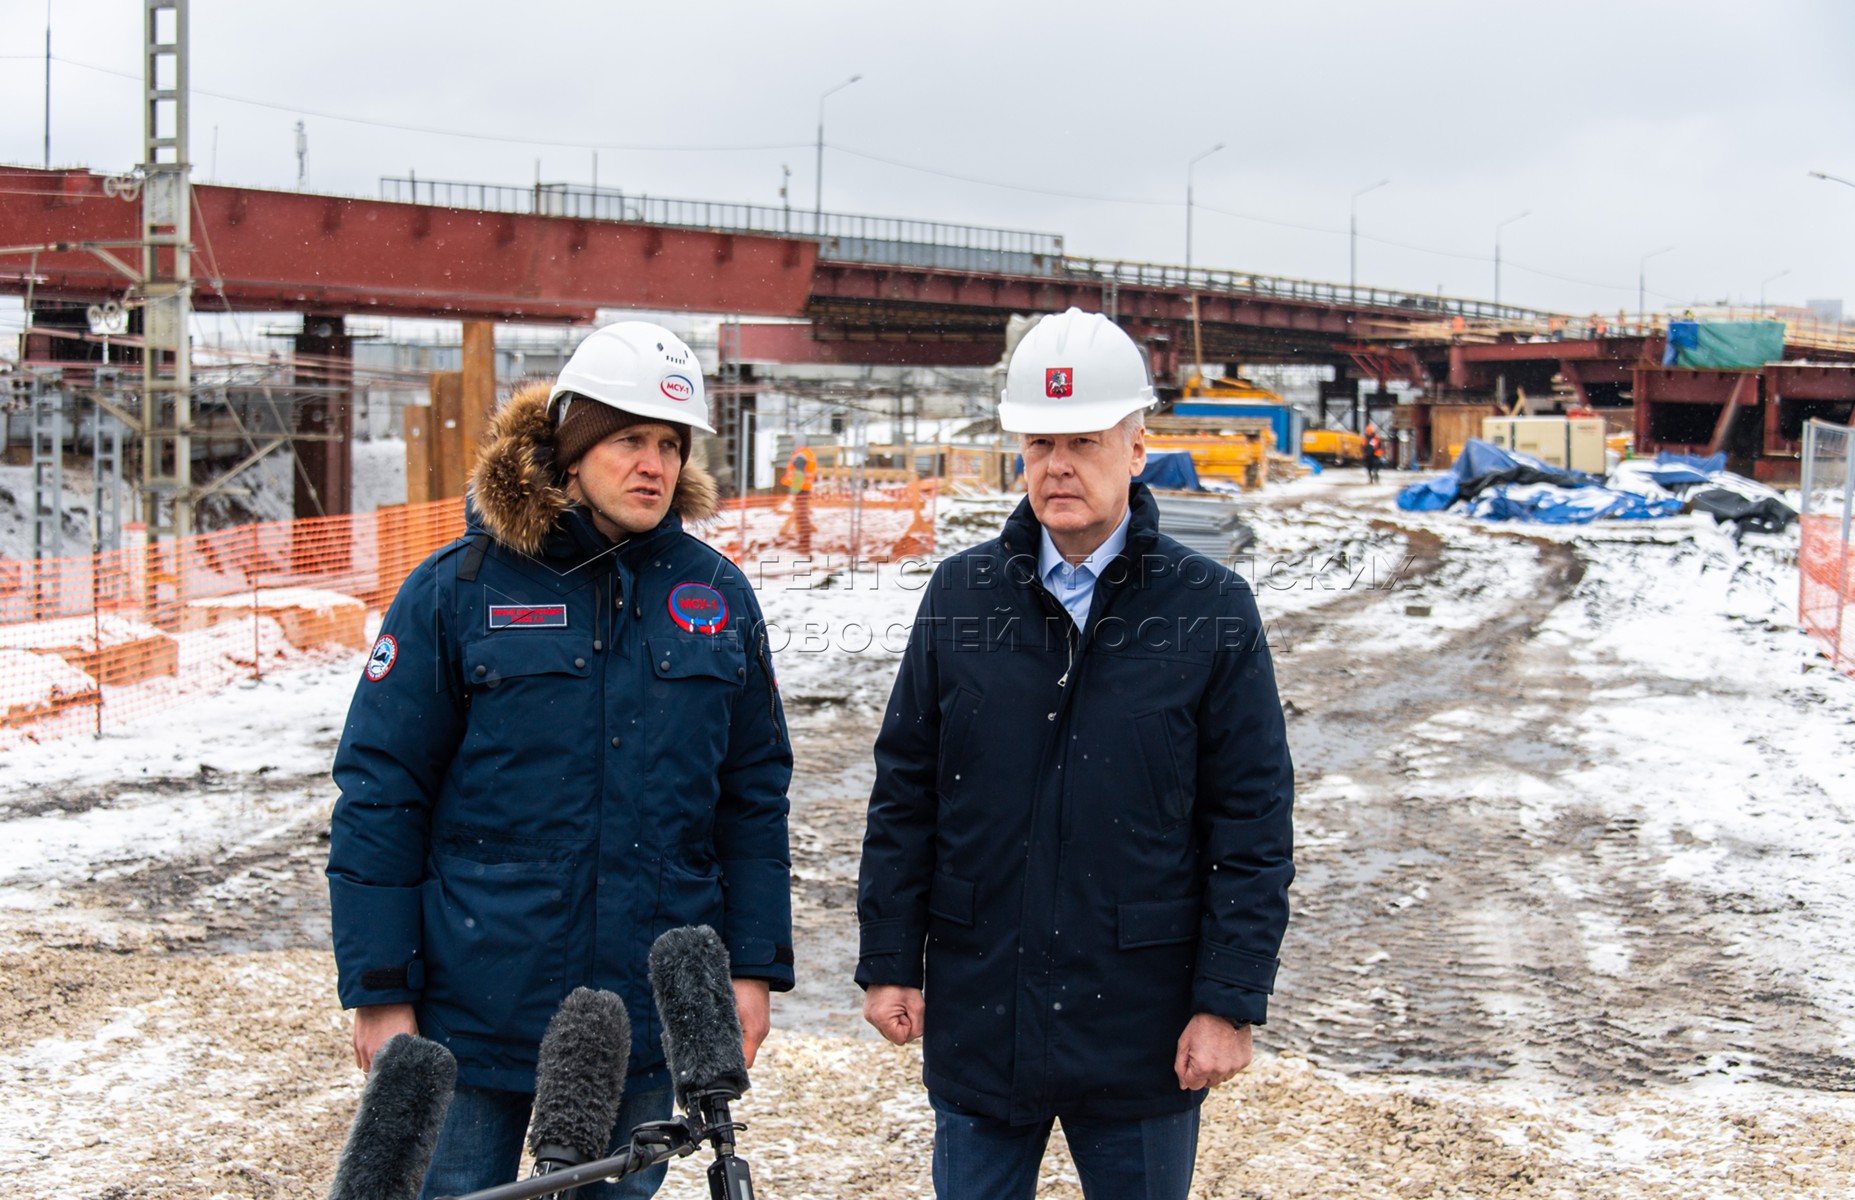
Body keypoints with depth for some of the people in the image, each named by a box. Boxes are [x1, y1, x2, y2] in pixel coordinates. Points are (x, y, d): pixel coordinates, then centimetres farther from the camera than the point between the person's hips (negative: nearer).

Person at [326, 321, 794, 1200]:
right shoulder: (459, 589, -6)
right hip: (479, 1009, -2)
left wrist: (754, 965, 6)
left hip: (648, 1015, 3)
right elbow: (379, 793, -5)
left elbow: (753, 793, 9)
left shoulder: (715, 595, 4)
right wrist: (380, 992, -7)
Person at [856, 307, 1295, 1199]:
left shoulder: (1212, 609, -4)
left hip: (1140, 1026, -2)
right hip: (977, 1017, 2)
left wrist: (1231, 1001, -7)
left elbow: (1254, 824, -4)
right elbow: (904, 792, 6)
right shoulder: (961, 593, 2)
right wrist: (889, 961, 3)